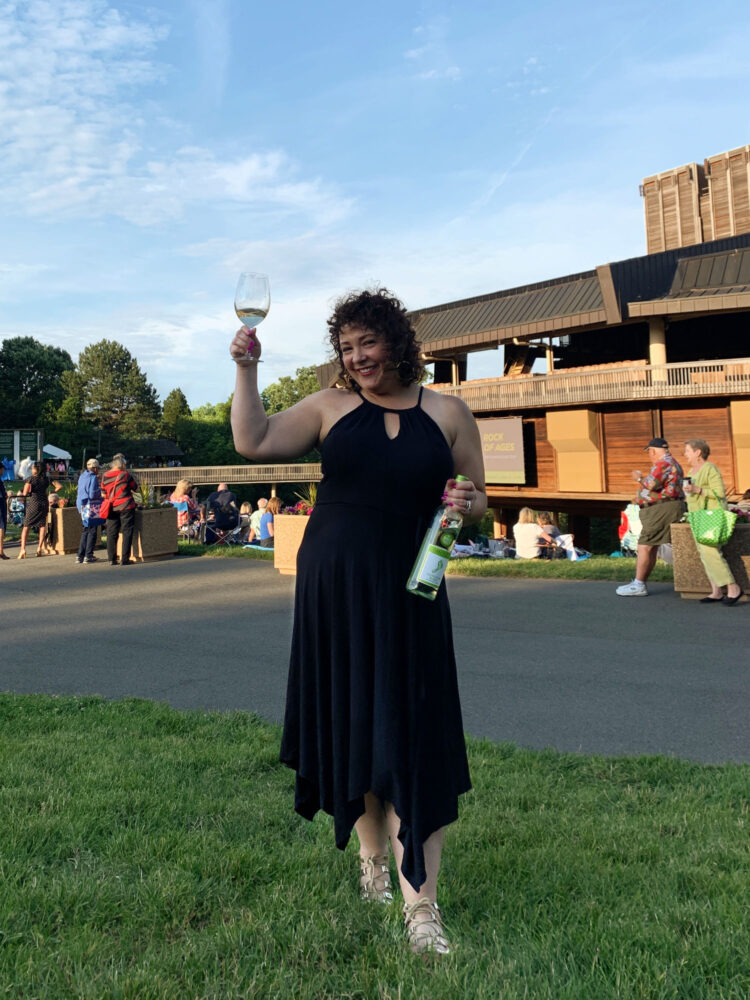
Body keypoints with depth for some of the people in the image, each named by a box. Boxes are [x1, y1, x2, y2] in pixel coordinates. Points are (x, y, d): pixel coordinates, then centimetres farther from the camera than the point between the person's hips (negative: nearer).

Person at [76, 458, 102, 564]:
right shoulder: (93, 478, -14)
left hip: (81, 505, 8)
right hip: (91, 506, -8)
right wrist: (101, 490, -1)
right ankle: (88, 556, 0)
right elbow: (93, 494, -20)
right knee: (92, 531, 0)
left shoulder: (82, 476, 11)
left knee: (86, 530, 15)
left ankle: (80, 555, 14)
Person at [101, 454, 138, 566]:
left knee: (111, 533, 9)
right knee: (127, 532, 2)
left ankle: (111, 559, 9)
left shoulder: (105, 476, 4)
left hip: (111, 509, 4)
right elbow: (136, 487, 4)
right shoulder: (125, 475, -7)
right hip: (126, 507, -4)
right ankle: (124, 559, 0)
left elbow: (103, 494, 10)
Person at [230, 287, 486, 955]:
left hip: (409, 592, -1)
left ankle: (422, 903, 6)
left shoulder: (448, 413, 5)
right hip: (334, 587, 1)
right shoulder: (330, 408, 5)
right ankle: (371, 855, 35)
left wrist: (465, 504, -12)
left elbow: (478, 503, 9)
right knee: (351, 724, 11)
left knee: (411, 737, -3)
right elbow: (253, 442, -3)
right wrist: (246, 370, -9)